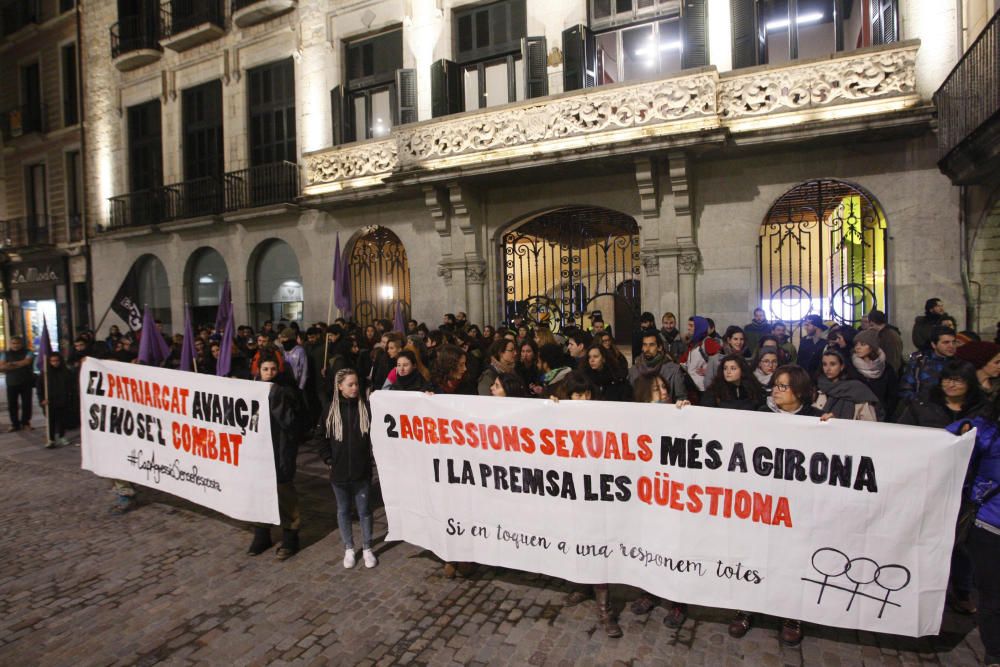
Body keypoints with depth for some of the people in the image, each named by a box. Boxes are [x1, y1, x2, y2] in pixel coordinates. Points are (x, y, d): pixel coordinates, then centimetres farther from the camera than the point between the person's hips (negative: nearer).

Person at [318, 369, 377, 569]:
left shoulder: (365, 408, -6)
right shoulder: (331, 410, -4)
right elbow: (322, 437, 4)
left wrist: (372, 456, -8)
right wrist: (328, 460, -2)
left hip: (362, 471, -1)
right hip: (339, 472, 1)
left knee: (364, 510, 9)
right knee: (343, 510, 14)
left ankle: (367, 549, 25)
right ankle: (349, 549, 30)